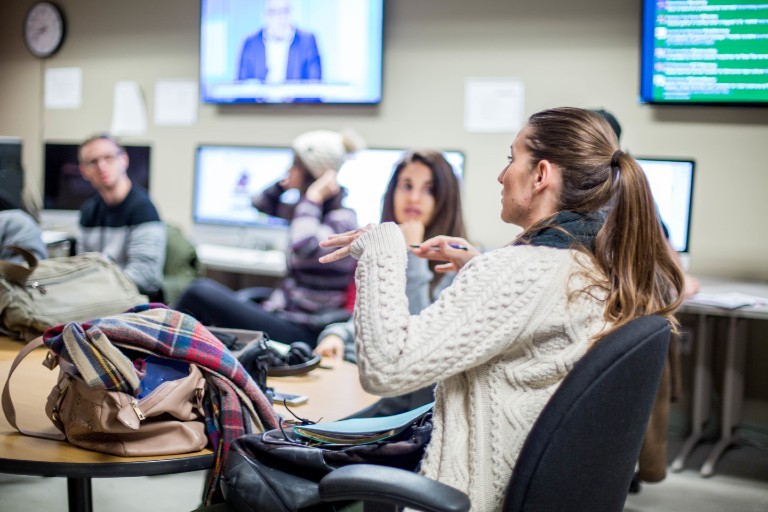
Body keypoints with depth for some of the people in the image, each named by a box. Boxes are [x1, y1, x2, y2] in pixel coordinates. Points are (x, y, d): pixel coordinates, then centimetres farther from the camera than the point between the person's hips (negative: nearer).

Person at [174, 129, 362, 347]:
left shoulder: (343, 219, -15)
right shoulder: (310, 210, 12)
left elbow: (304, 249, -36)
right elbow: (261, 203, 26)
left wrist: (313, 197, -22)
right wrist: (284, 184, 7)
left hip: (301, 332, -9)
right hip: (280, 314, 9)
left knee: (200, 292, -16)